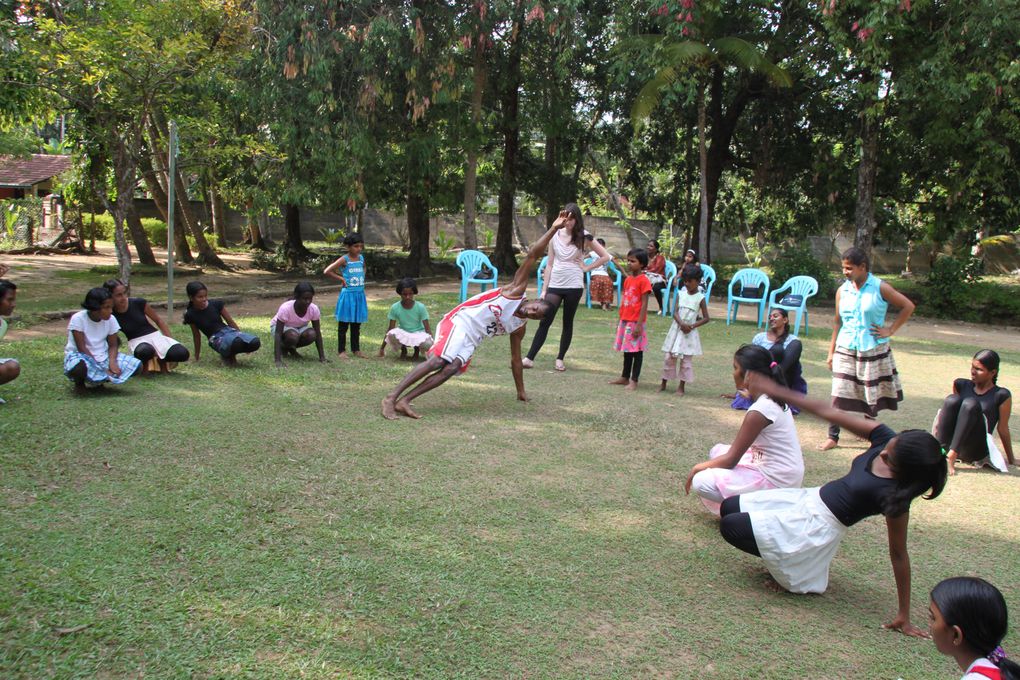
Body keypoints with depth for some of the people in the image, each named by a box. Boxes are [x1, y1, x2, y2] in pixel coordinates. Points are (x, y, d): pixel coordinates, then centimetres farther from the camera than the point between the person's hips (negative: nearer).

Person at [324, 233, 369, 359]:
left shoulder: (361, 258, 6)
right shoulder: (344, 260, -11)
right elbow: (327, 271, -15)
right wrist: (341, 278, -10)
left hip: (360, 295, 5)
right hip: (348, 294, -5)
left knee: (357, 325, 13)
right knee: (343, 324, 3)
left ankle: (356, 349, 22)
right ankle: (341, 350, 10)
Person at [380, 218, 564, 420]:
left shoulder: (519, 328, 13)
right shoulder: (517, 290, -3)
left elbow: (515, 360, 22)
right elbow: (533, 255, -8)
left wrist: (521, 392, 23)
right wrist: (554, 229, -13)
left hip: (472, 340, 7)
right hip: (460, 321, -6)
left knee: (451, 369, -19)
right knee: (437, 360, -22)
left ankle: (403, 401, -21)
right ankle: (390, 398, -20)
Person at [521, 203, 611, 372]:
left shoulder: (583, 236, -2)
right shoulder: (555, 236, 4)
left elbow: (605, 257, 1)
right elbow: (550, 264, 7)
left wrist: (586, 268, -5)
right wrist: (544, 289, 3)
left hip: (573, 286, -1)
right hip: (554, 285, 2)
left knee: (567, 323, 8)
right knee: (544, 322, -4)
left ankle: (560, 358, 18)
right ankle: (529, 358, -3)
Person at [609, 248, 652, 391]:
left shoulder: (643, 281, -12)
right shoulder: (628, 280, 10)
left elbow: (644, 304, -14)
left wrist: (639, 324, -18)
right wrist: (620, 320, 16)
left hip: (636, 322, -7)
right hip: (625, 320, 7)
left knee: (637, 351, 0)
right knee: (627, 350, 15)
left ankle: (634, 381, 4)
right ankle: (624, 377, 24)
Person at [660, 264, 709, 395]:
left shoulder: (700, 298, -4)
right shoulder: (681, 294, 4)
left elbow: (706, 318, -4)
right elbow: (675, 312, -5)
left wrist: (692, 326, -15)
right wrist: (682, 323, -22)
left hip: (689, 333, -3)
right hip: (676, 329, 3)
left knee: (686, 360, 1)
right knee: (669, 357, 5)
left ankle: (681, 387, 10)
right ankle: (663, 383, 16)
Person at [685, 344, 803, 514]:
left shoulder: (759, 410, -23)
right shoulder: (774, 399, 4)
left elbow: (731, 459, -17)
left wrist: (698, 467, -3)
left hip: (775, 481, -9)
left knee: (700, 482, -12)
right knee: (717, 451, 17)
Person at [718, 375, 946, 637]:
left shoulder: (894, 496, -28)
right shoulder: (884, 438, -12)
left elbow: (898, 554, -20)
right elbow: (828, 412, -10)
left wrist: (903, 615, -14)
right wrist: (776, 391, -13)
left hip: (818, 526, -8)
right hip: (810, 499, 8)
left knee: (730, 526, -10)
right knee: (729, 507, 12)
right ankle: (779, 552, 17)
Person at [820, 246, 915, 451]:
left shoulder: (880, 288, -6)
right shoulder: (842, 290, 3)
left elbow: (908, 306, -1)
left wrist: (891, 330, -6)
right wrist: (831, 352, 8)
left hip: (874, 349, -2)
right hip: (846, 349, 2)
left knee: (872, 395, 9)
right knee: (839, 393, -6)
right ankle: (833, 437, -1)